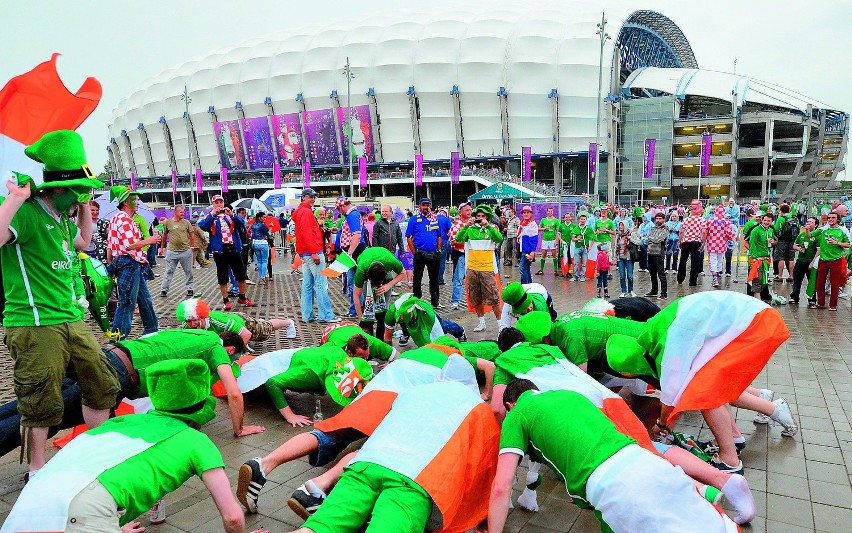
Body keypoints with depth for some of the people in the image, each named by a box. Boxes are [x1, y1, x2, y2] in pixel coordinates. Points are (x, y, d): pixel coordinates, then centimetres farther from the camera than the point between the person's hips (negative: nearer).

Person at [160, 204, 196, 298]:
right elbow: (164, 235, 12)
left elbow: (192, 234, 7)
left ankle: (189, 289, 20)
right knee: (169, 271, 5)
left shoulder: (186, 222, 1)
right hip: (172, 251, -1)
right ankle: (164, 290, 12)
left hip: (186, 251, 1)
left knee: (188, 271, 9)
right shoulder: (168, 222, 0)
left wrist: (192, 246, 6)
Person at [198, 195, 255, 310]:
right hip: (219, 251, -2)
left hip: (234, 249, 2)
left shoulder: (231, 215, 11)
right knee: (222, 278, 4)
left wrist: (232, 214, -22)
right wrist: (213, 214, -23)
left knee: (241, 275, 9)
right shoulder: (210, 217, 6)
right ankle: (226, 301, 14)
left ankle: (242, 298, 24)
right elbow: (202, 226, -14)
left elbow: (242, 223, -6)